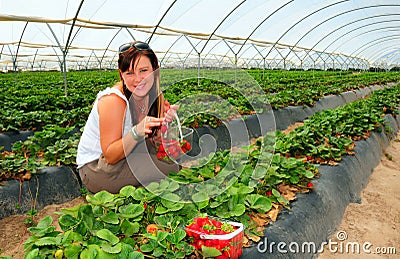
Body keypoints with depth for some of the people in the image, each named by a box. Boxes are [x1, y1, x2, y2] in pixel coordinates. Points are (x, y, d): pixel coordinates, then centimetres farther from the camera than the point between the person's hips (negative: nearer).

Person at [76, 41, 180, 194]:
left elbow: (153, 144, -2)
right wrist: (137, 132, -40)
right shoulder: (112, 100, -26)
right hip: (95, 168, -7)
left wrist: (164, 122, -20)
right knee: (170, 168, -21)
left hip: (121, 157, 7)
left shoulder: (154, 96, -5)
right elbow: (110, 156, -25)